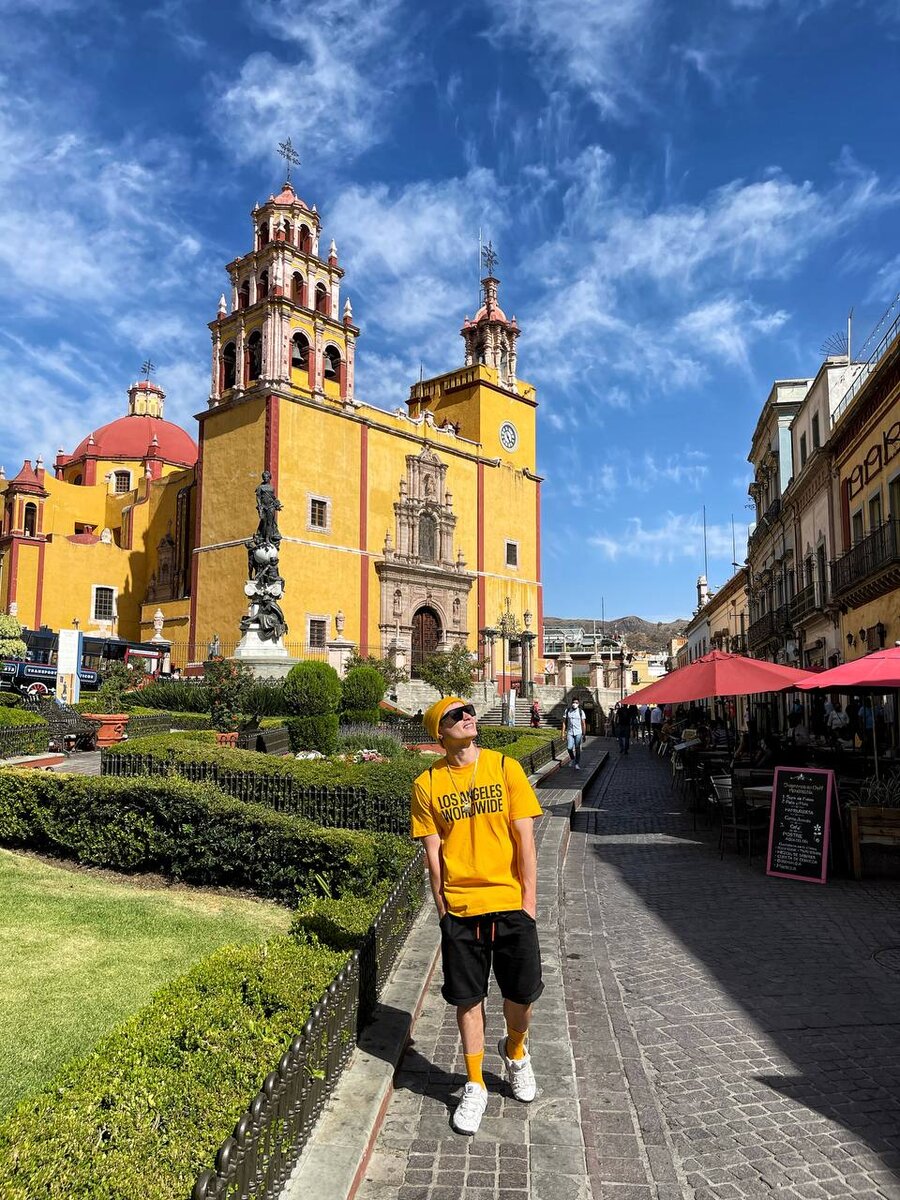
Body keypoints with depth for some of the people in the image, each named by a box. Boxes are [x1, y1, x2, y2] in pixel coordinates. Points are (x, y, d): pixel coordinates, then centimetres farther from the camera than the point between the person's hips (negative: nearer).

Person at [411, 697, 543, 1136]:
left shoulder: (505, 767, -3)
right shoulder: (427, 784, -3)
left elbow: (525, 837, -2)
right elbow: (433, 852, 1)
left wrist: (529, 898, -5)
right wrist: (442, 906, 0)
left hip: (510, 902, 0)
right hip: (460, 907, 0)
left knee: (522, 993, 10)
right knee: (468, 998, 9)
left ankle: (515, 1051, 43)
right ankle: (475, 1086, 30)